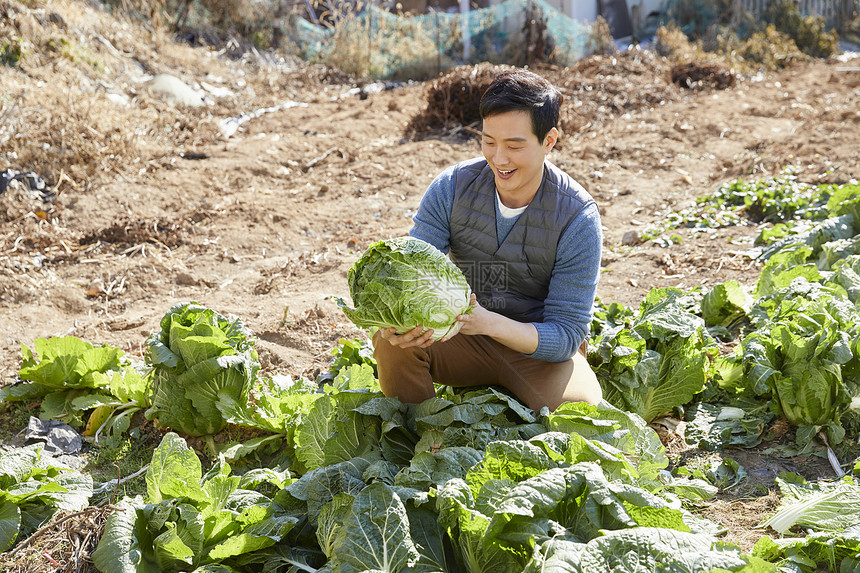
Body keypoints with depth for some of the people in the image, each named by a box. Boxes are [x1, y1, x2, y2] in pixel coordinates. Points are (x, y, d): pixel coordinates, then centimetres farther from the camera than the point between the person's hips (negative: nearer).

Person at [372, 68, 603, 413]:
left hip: (542, 350, -2)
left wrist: (489, 323, -40)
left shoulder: (578, 217, -20)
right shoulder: (452, 187, -11)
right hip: (465, 336, 2)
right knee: (393, 340, -26)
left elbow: (565, 335, -21)